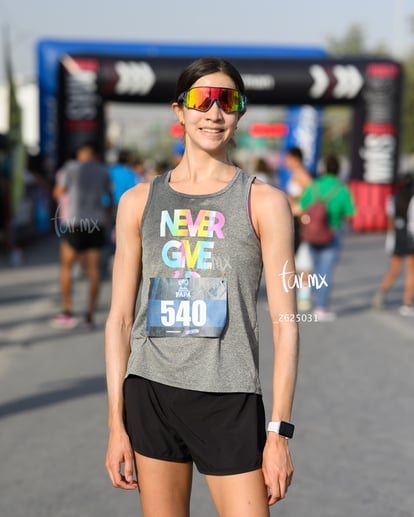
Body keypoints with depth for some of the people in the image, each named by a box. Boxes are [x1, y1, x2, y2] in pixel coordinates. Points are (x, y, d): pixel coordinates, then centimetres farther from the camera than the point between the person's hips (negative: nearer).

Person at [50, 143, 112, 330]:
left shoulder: (71, 167, -2)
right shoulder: (103, 171, 8)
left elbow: (58, 193, 3)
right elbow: (110, 195, 16)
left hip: (74, 223, -3)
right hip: (96, 223, 3)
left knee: (66, 266, 9)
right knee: (94, 269, 3)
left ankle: (67, 312, 3)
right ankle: (90, 315, 0)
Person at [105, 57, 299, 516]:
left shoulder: (264, 203, 1)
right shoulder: (138, 201, 8)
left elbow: (285, 323, -1)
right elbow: (120, 317, 8)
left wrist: (279, 432, -7)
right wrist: (116, 424, 3)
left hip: (230, 399, -2)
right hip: (151, 393, 2)